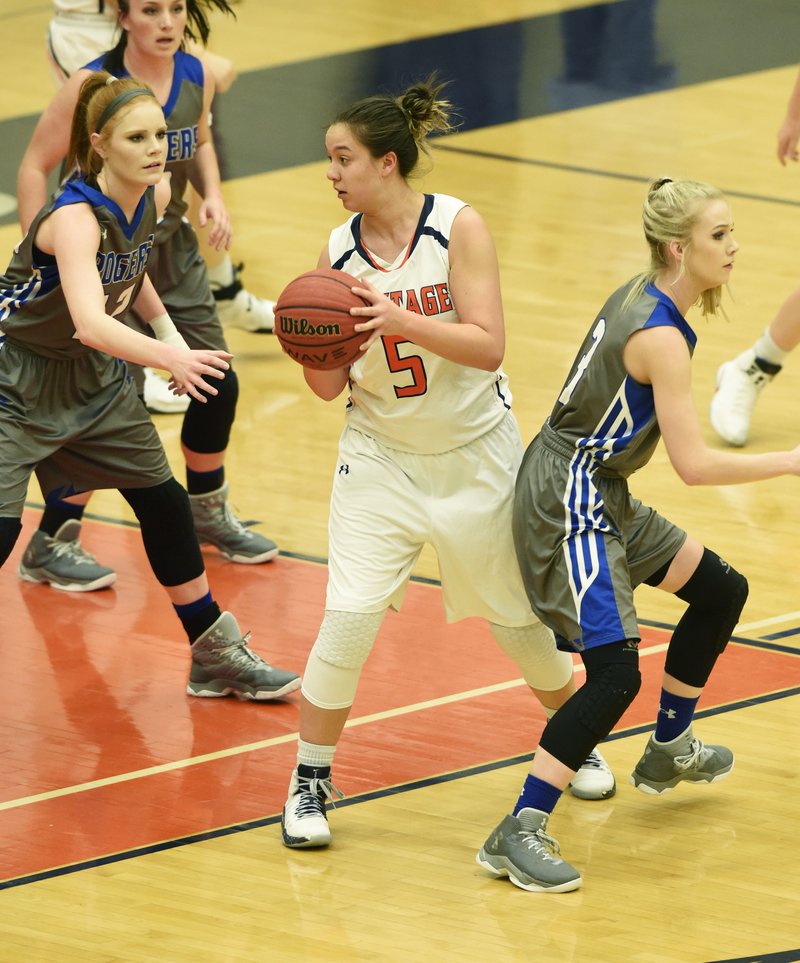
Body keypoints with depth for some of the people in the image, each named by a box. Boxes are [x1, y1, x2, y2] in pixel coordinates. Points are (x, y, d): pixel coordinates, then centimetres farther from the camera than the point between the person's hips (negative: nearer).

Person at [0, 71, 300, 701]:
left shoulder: (153, 200, -7)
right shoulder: (75, 216, -32)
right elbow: (91, 323, -48)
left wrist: (169, 330, 6)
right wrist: (168, 358, -61)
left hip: (95, 377, 8)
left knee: (165, 504, 13)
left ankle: (217, 656, 28)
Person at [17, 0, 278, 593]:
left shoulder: (196, 77, -4)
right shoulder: (93, 86, -21)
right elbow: (35, 168, -15)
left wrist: (213, 195, -2)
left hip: (172, 250, 6)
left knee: (218, 388, 11)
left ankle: (207, 512, 36)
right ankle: (50, 545, 3)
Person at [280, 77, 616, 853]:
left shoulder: (457, 228, -16)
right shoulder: (339, 253, -7)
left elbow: (487, 347, -23)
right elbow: (330, 385, -4)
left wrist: (400, 319, -35)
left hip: (475, 454, -1)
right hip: (381, 456, 1)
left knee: (517, 611, 14)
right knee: (349, 616, -13)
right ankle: (309, 783, 1)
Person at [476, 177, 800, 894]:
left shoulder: (642, 297, 5)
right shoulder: (661, 338, -23)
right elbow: (695, 464, -26)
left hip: (601, 496, 10)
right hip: (566, 505, -10)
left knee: (721, 592, 22)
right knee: (615, 673, -20)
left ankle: (669, 753, 38)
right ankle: (518, 834, -18)